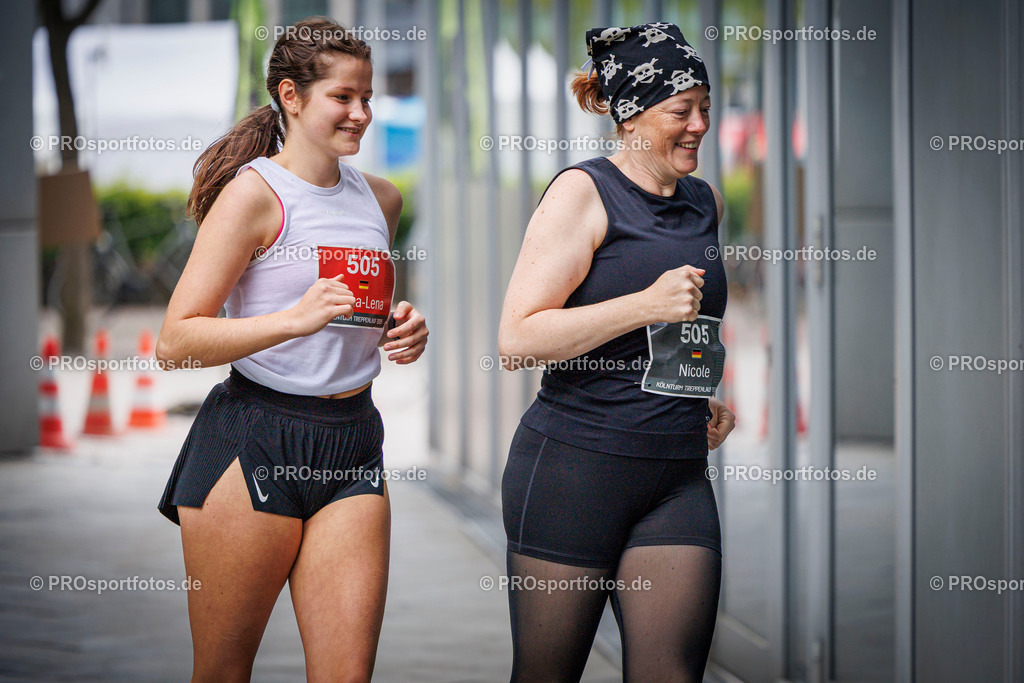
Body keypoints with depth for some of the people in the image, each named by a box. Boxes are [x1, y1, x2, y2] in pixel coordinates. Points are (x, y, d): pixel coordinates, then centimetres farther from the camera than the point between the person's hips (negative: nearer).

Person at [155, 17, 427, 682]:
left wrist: (403, 331, 9)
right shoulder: (255, 193, -6)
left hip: (352, 447, 5)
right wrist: (295, 319, -23)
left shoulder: (381, 198, 14)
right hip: (252, 444, -5)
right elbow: (176, 341, -12)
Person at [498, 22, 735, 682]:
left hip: (679, 477, 5)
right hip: (575, 468, -5)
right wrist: (646, 305, -19)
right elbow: (517, 341, -13)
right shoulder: (583, 192, -5)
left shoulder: (706, 202, 15)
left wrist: (705, 397, 14)